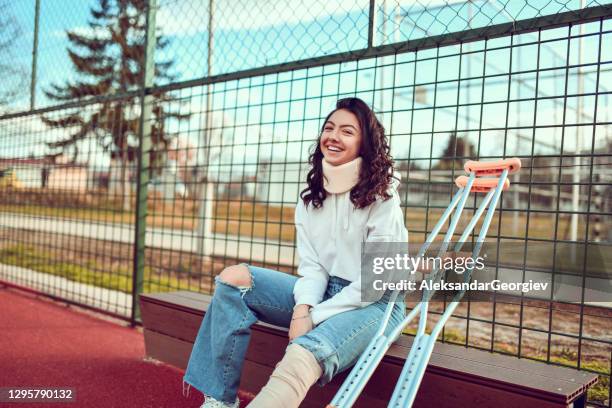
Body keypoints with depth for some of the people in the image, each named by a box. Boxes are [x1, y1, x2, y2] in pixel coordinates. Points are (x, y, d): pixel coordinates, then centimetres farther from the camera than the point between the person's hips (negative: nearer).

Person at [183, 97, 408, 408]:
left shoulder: (381, 198, -10)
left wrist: (314, 317, -15)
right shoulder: (310, 198, 7)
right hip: (324, 294, 6)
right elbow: (312, 266, 1)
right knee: (234, 278, -10)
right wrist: (303, 307, -19)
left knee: (303, 355, -36)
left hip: (374, 303, -6)